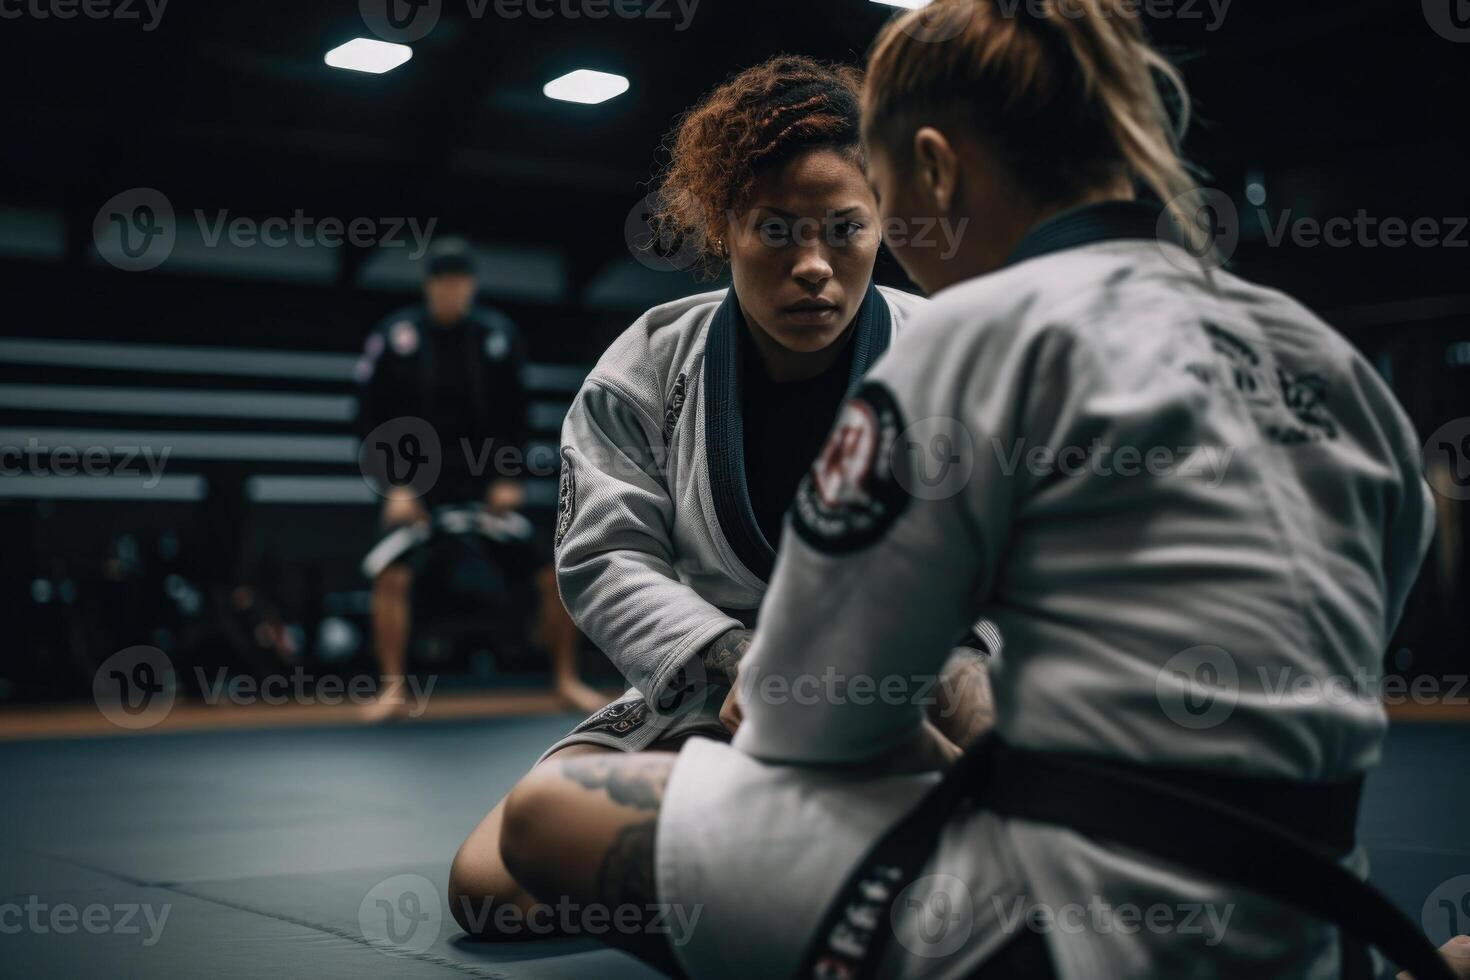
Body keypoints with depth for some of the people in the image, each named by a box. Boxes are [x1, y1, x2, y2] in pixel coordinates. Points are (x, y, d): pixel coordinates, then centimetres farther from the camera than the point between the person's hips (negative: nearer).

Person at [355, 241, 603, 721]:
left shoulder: (498, 334, -2)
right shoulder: (394, 337, -7)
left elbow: (514, 415, 4)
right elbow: (372, 419, -2)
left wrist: (507, 479, -5)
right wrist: (395, 487, -9)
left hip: (486, 482, 2)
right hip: (415, 483, -2)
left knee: (555, 573, -3)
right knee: (391, 574, -22)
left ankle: (566, 680, 14)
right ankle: (393, 689, -8)